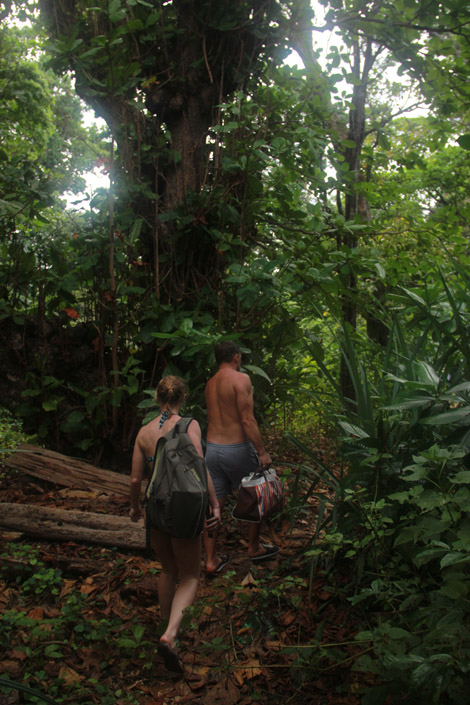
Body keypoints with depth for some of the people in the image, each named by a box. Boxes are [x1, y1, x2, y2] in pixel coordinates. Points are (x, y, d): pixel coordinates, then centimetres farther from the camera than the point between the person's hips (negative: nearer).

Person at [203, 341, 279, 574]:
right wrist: (262, 451, -15)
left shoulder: (210, 384, 10)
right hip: (236, 448, -6)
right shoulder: (241, 379, -12)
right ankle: (254, 548, 30)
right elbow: (247, 420, -18)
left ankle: (211, 560, 17)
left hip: (212, 448, 6)